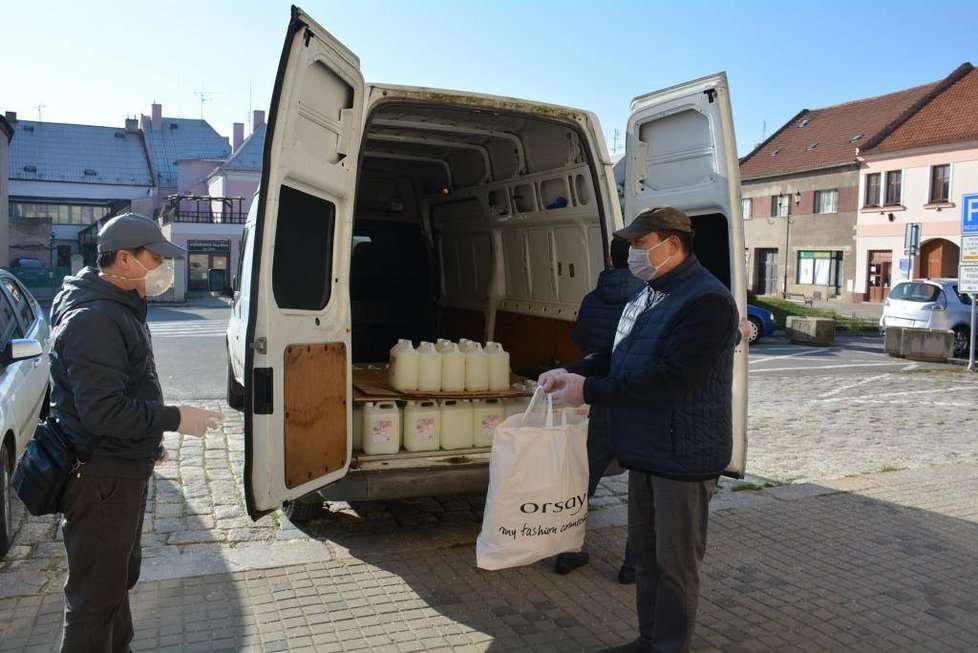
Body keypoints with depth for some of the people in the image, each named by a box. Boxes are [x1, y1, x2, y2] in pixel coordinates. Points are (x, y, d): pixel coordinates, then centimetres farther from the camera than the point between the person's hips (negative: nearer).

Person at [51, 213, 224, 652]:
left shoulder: (120, 307, 11)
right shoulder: (93, 319, -23)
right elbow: (101, 411, -30)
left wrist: (149, 444, 22)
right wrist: (175, 419, -23)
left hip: (124, 471, 11)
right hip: (101, 479, -11)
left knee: (119, 577, 25)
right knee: (95, 594, 4)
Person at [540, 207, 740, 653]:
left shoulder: (707, 301, -20)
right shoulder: (647, 296, 11)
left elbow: (670, 380, -28)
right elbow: (618, 357, 17)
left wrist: (590, 391, -24)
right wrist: (571, 373, -1)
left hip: (683, 454, -9)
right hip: (644, 449, 9)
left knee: (675, 563, 5)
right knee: (644, 552, 20)